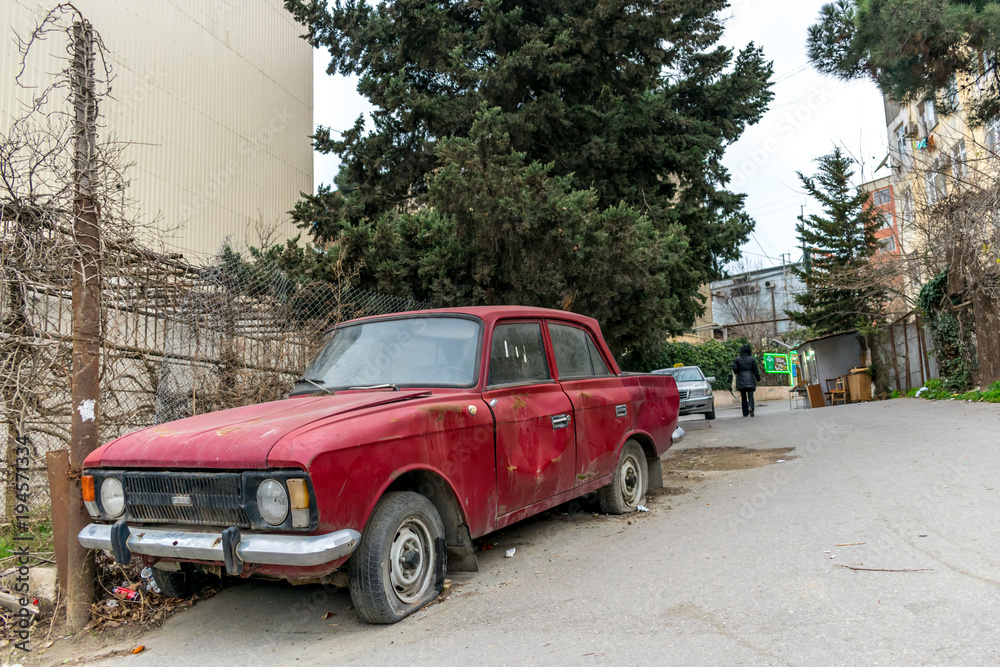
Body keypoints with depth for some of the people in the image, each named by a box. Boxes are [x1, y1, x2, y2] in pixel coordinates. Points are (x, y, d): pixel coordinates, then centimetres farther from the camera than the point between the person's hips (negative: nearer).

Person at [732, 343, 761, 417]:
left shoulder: (737, 359, 0)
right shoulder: (752, 359, 0)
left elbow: (734, 370, -7)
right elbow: (755, 371, 2)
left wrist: (736, 373, 15)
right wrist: (758, 379, 14)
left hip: (741, 380, 1)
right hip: (750, 379, -1)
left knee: (743, 397, 9)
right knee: (750, 395, -1)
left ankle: (745, 413, 8)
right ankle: (750, 407, -31)